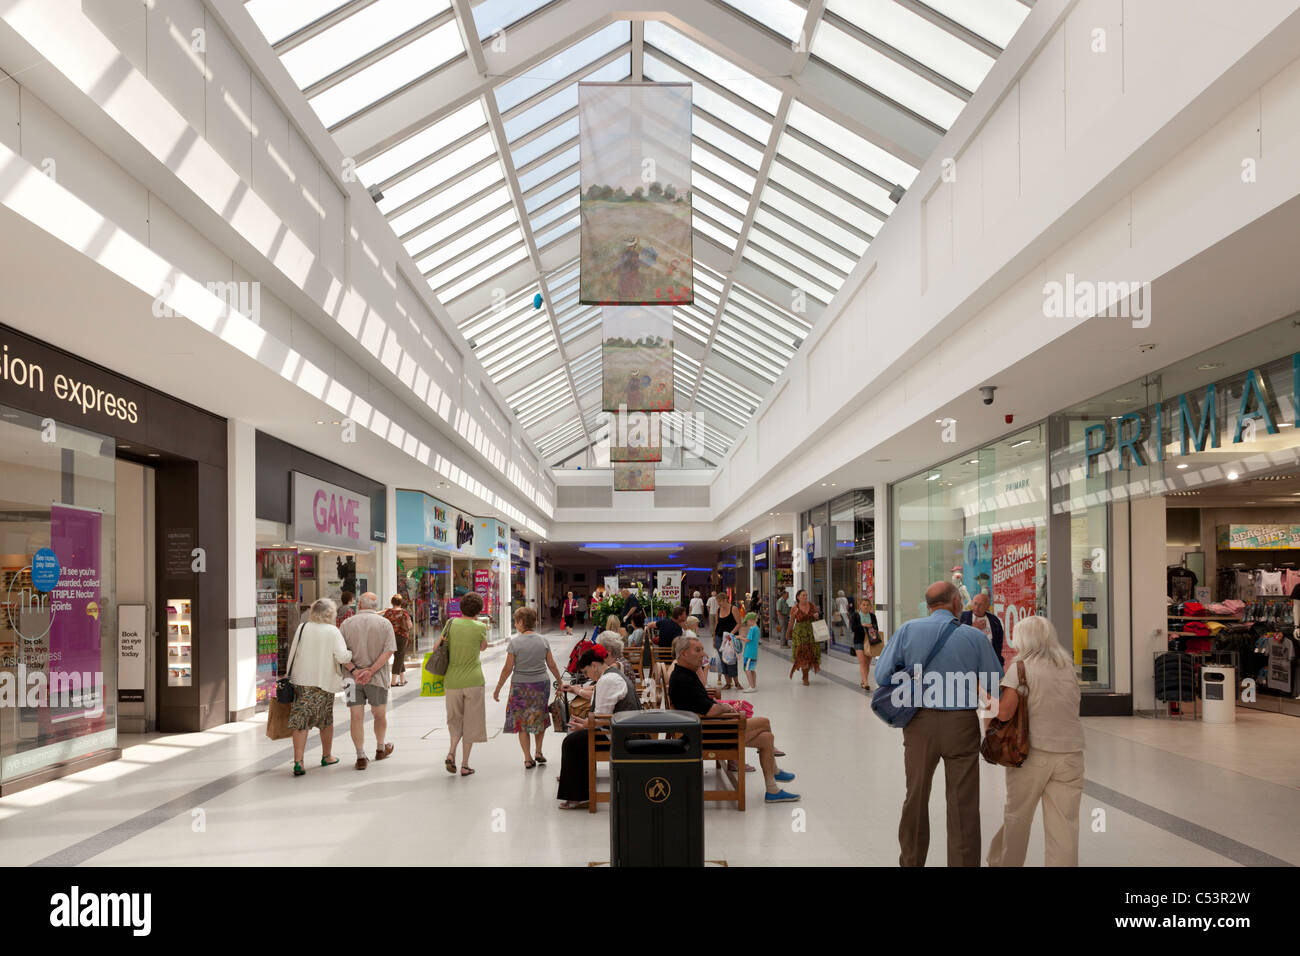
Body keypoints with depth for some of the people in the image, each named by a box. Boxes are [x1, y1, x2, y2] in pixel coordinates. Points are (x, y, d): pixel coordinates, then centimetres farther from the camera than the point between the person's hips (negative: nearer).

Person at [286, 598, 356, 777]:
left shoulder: (302, 628, 1)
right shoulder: (332, 631, -8)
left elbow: (294, 653, 5)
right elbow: (342, 656, -16)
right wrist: (355, 669, -4)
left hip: (301, 680, 1)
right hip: (325, 681, -1)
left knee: (300, 721, 0)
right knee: (326, 720, 16)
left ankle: (298, 762, -11)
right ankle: (327, 756, 30)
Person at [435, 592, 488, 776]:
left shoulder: (452, 623, -3)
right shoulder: (480, 627, -7)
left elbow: (437, 646, 2)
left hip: (453, 680, 2)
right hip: (473, 680, -2)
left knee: (455, 719, 19)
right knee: (470, 722, 7)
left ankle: (452, 752, -3)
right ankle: (465, 764, 7)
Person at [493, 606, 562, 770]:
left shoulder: (515, 641, -11)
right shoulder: (542, 640, 0)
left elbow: (508, 669, -9)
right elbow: (552, 666, 4)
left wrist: (498, 689, 0)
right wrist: (560, 682, 19)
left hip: (520, 686, -3)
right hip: (541, 684, 3)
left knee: (521, 721, 7)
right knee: (540, 718, 21)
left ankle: (528, 758, 5)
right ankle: (538, 752, 22)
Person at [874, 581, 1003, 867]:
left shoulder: (908, 630, -5)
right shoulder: (975, 637, -7)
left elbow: (882, 675, -6)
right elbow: (997, 683, -3)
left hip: (919, 723, 2)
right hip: (961, 724, -2)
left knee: (916, 798, 17)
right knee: (963, 804, 7)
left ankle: (911, 861, 31)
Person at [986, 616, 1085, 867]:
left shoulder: (1021, 667, -7)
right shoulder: (1069, 667, 8)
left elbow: (1004, 712, -14)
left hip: (1032, 752, -3)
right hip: (1070, 752, 3)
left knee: (1016, 816, 13)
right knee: (1064, 822, 3)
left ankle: (1004, 863, 26)